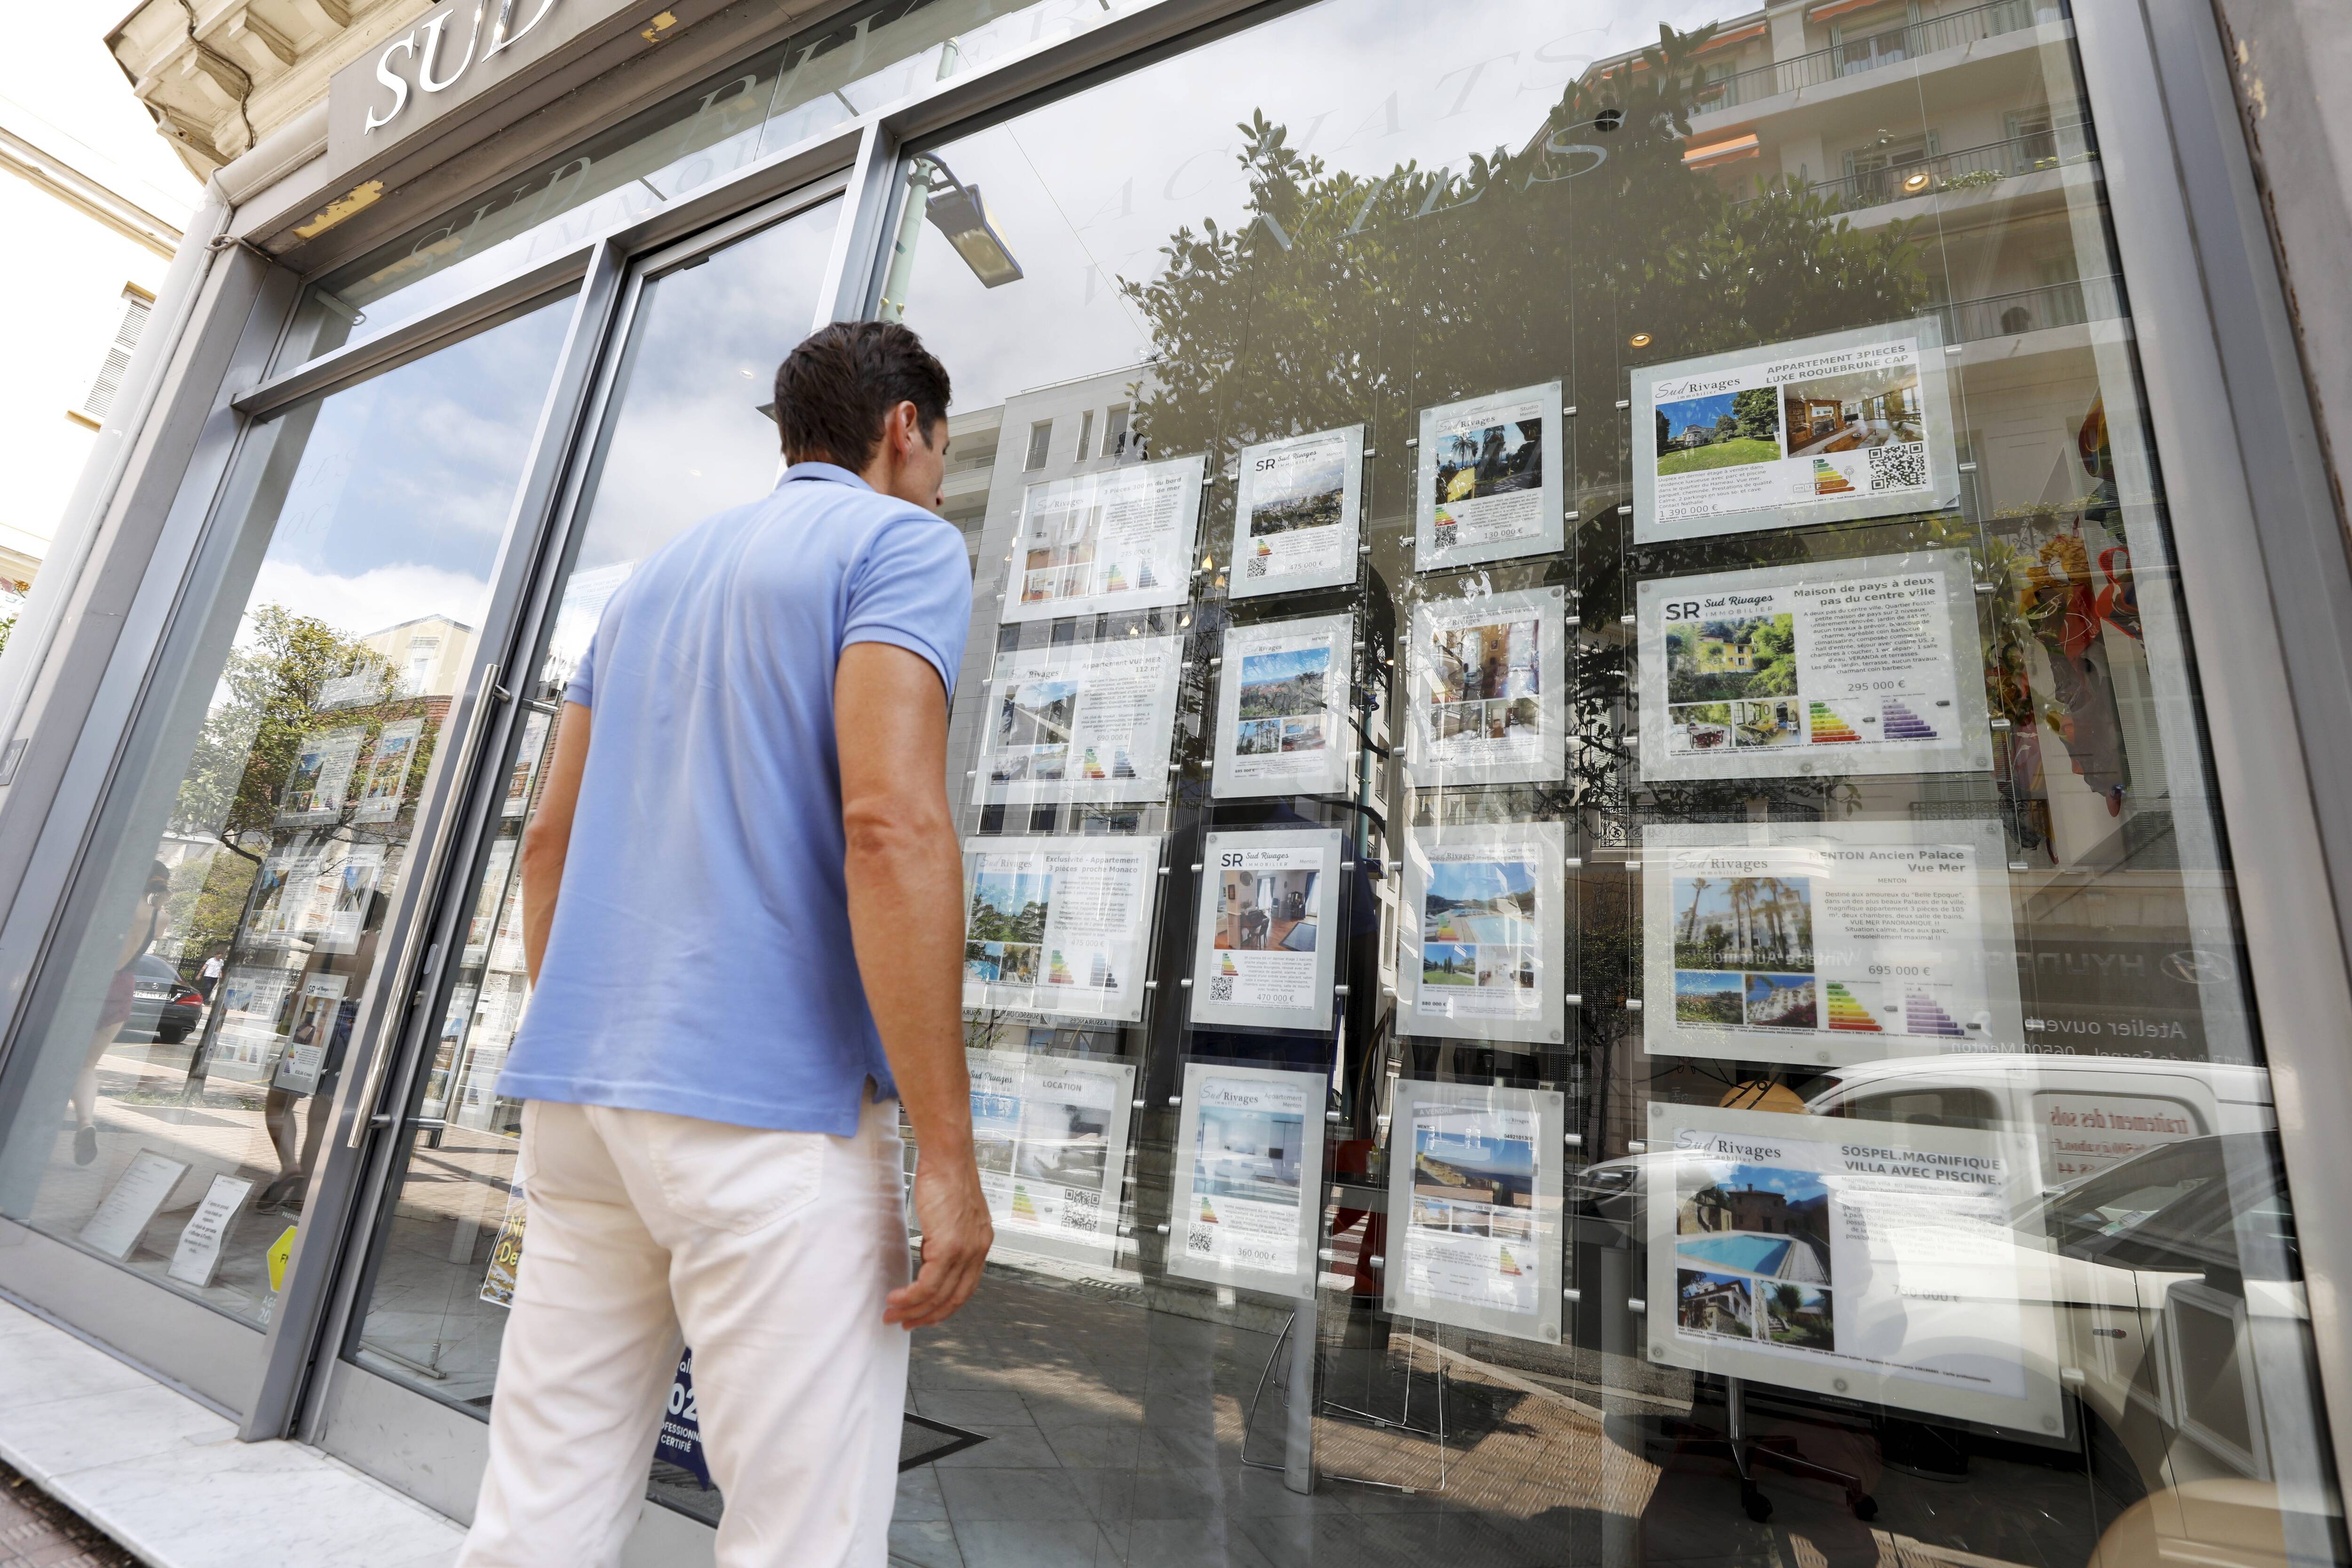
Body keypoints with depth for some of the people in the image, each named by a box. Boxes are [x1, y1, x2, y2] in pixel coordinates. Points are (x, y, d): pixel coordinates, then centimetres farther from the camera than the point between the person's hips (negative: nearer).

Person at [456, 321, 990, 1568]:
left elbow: (551, 836, 19)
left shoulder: (653, 575, 21)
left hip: (579, 1092, 8)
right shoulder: (902, 544, -2)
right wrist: (947, 1150, -16)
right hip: (772, 1103, -8)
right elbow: (891, 823, -18)